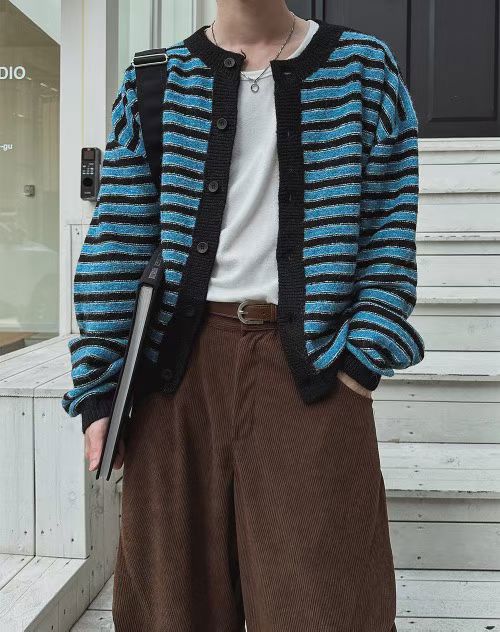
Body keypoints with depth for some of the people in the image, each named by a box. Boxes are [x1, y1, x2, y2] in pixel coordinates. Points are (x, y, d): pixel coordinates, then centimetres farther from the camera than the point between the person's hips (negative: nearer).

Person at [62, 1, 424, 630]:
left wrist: (366, 354, -7)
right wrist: (96, 385, -2)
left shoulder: (364, 68, 7)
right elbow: (118, 237, 3)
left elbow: (390, 227, 4)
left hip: (310, 362, -1)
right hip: (180, 362, 2)